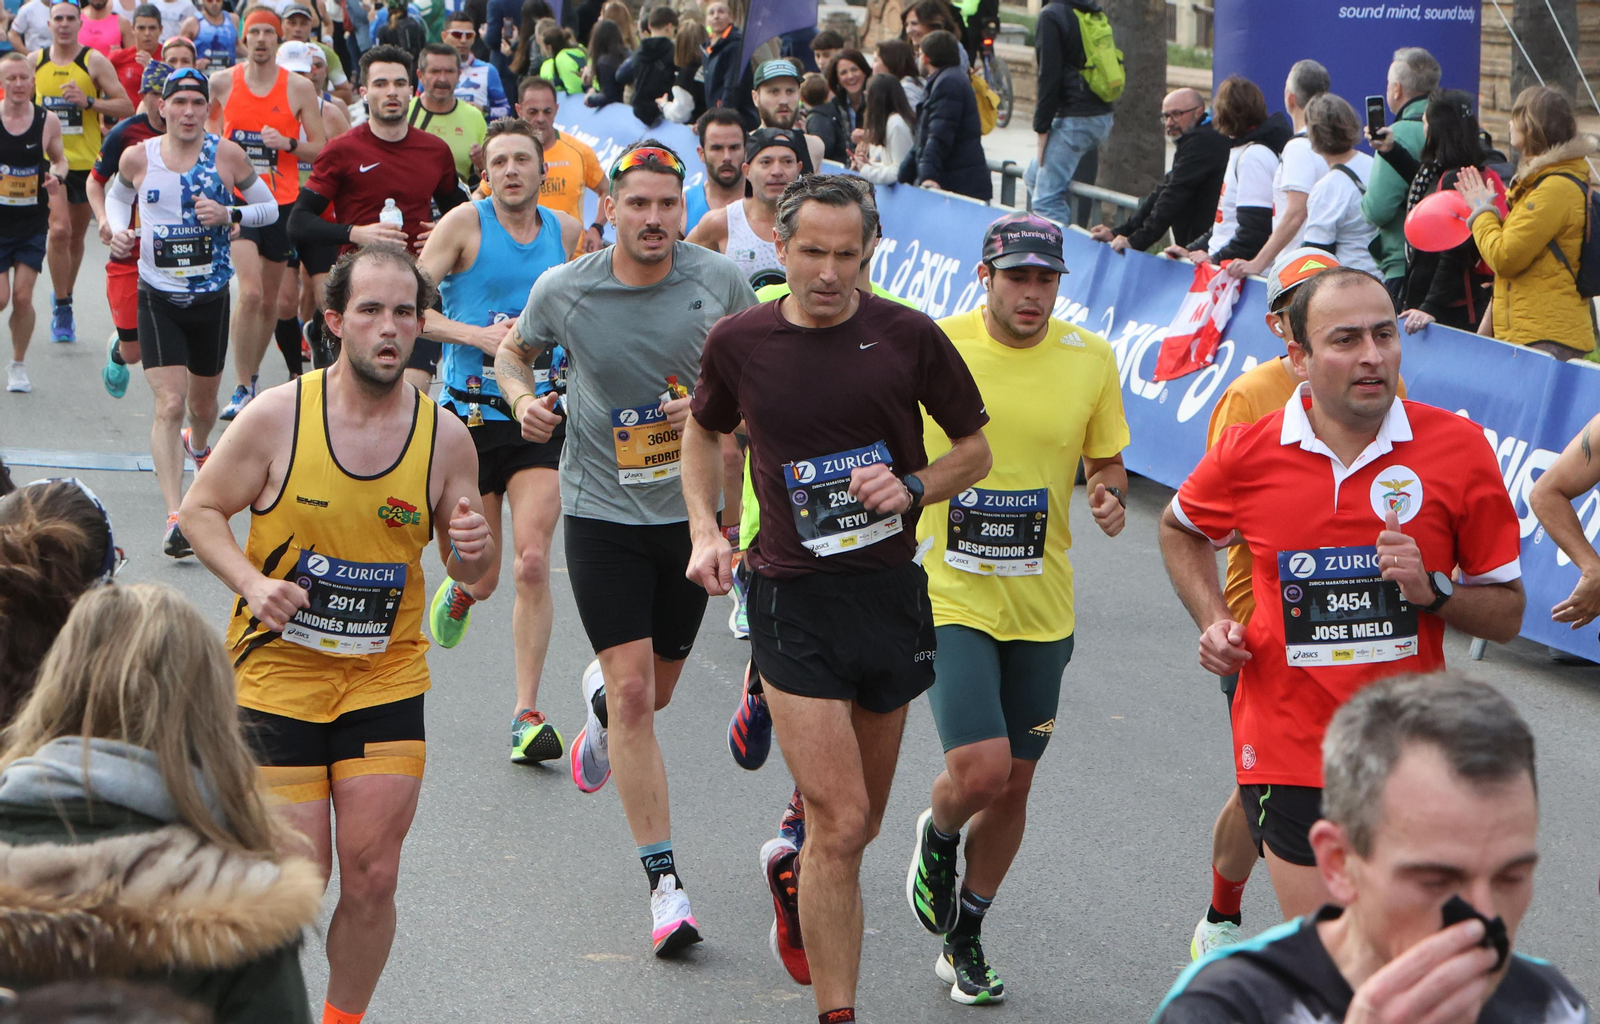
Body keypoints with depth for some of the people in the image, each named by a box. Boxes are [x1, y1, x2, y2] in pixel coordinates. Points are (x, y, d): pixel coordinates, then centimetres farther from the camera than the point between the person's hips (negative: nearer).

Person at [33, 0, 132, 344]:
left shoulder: (94, 61, -5)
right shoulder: (35, 61, 3)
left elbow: (126, 106, -9)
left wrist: (88, 101, -22)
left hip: (86, 161, 0)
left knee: (76, 236, 12)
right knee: (59, 229, -18)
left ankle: (65, 298, 33)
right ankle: (61, 307, -8)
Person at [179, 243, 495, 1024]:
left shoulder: (445, 437, -4)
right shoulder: (276, 417, -10)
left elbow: (471, 574, 5)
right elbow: (200, 509, 0)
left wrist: (475, 548, -19)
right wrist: (252, 583, -17)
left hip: (387, 677, 2)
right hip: (277, 671, -2)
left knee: (371, 879, 1)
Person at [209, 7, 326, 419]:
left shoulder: (300, 88, -2)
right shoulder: (223, 82, 1)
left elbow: (321, 149, 0)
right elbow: (209, 121, 24)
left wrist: (288, 143, -16)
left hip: (282, 203, 2)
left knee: (269, 300, 11)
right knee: (250, 292, -18)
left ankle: (252, 378, 30)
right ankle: (242, 390, -11)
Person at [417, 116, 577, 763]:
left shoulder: (565, 232, 8)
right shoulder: (466, 224, -4)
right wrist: (475, 333, -19)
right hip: (471, 412, -2)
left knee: (532, 563, -11)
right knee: (484, 573, 3)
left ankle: (527, 715, -4)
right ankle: (462, 590, 43)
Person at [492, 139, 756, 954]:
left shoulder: (719, 281, -7)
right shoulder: (563, 290, -8)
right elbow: (513, 353, 11)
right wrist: (522, 398, -10)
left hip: (691, 511, 2)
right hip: (602, 512, -2)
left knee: (652, 692, 16)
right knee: (634, 692, -12)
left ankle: (598, 699, 56)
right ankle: (665, 880, -7)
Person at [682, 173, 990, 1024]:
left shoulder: (908, 337, -3)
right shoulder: (740, 342, -2)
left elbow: (975, 448, 7)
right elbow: (705, 431, 18)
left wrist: (912, 488, -12)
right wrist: (704, 530, 4)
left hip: (890, 592, 2)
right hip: (792, 598, -2)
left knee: (859, 822, 16)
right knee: (840, 823, -13)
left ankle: (793, 867, 50)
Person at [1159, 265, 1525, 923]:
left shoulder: (1458, 447, -5)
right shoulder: (1246, 454, -3)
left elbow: (1506, 614, 2)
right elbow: (1181, 528, 21)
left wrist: (1434, 592, -17)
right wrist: (1213, 620, 6)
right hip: (1289, 755, -1)